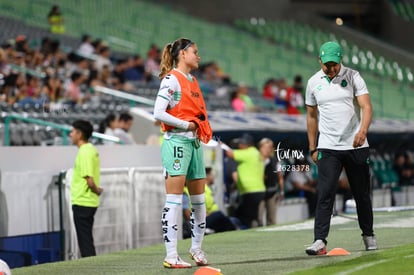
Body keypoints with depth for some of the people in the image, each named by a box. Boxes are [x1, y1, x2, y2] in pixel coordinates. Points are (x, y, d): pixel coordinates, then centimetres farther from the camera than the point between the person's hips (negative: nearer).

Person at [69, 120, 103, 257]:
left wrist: (97, 190, -6)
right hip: (89, 202, 10)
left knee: (85, 242, -5)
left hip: (82, 202, -10)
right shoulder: (91, 149, 13)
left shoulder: (85, 152, -17)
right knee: (87, 241, 16)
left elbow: (90, 181, -22)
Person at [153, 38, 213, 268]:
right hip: (177, 142, -9)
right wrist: (186, 124, -13)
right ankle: (171, 256, -9)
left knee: (199, 200, 12)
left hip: (194, 143, 9)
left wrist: (202, 128, 6)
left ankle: (197, 249, 25)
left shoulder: (193, 81, 18)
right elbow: (158, 113, -16)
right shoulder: (171, 79, -8)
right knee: (174, 200, -9)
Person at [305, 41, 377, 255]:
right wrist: (312, 148, 12)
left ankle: (368, 235, 26)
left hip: (356, 146, -1)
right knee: (325, 194, -12)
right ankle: (319, 241, -16)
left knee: (362, 194, 9)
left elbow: (366, 106, -13)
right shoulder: (314, 82, 5)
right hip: (328, 148, 1)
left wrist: (363, 131, -32)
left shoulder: (353, 77, -3)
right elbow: (311, 116, 14)